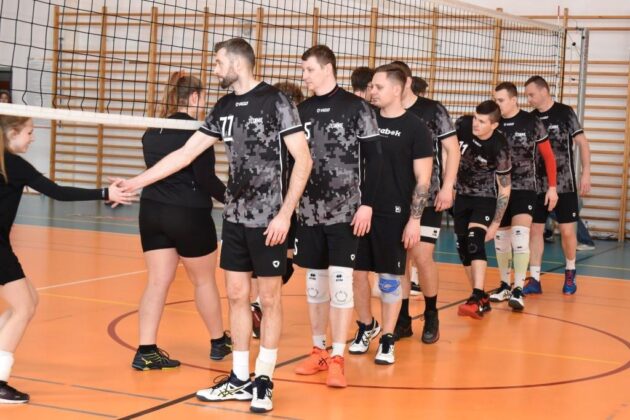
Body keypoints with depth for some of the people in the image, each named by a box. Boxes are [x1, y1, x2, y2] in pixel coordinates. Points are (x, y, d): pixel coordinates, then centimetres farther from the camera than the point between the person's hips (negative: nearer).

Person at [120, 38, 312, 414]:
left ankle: (264, 381, 12)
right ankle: (240, 379, 19)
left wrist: (285, 214, -16)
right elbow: (186, 153, 14)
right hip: (235, 216, 7)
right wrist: (136, 182, 12)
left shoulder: (276, 102, -10)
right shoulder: (225, 108, 9)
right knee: (237, 295, 9)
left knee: (269, 298, 2)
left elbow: (304, 160, -12)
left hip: (269, 219, -6)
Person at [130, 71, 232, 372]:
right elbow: (205, 178, -15)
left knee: (157, 282, 6)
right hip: (189, 215, -6)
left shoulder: (152, 132, 8)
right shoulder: (196, 131, -13)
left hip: (152, 212, 6)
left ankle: (146, 351, 0)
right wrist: (230, 196, -1)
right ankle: (218, 342, 28)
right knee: (204, 280, 12)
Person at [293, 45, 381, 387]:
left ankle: (337, 358, -1)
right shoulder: (302, 110, 9)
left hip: (345, 211, -5)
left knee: (340, 280, -7)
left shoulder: (357, 108, -5)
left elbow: (373, 159, -5)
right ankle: (318, 350, 21)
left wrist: (367, 204, -11)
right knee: (314, 281, 10)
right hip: (308, 211, 5)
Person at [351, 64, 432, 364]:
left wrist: (414, 219, -11)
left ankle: (387, 341, 13)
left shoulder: (415, 128, -6)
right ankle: (365, 329, 28)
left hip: (393, 215, -4)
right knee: (358, 272, 9)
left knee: (390, 277, 3)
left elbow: (423, 178, -6)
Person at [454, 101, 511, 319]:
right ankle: (482, 299, 18)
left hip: (485, 197, -5)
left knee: (475, 240, -25)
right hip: (462, 194, 5)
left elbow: (504, 189, -17)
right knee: (463, 246, 6)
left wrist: (496, 223, -17)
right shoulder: (462, 125, -16)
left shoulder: (499, 148, -26)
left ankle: (477, 300, -32)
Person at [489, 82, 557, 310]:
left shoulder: (532, 123, -7)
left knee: (520, 235, -16)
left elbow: (548, 156, 0)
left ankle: (518, 290, -15)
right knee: (500, 237, 10)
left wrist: (552, 187, -2)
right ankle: (505, 285, 24)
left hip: (524, 188, -3)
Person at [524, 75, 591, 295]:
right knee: (535, 229, 1)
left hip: (565, 184, -4)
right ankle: (534, 280, 6)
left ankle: (570, 273, 22)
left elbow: (582, 143, -5)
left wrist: (586, 173, -11)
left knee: (567, 231, 0)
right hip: (538, 185, 4)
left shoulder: (565, 113, -6)